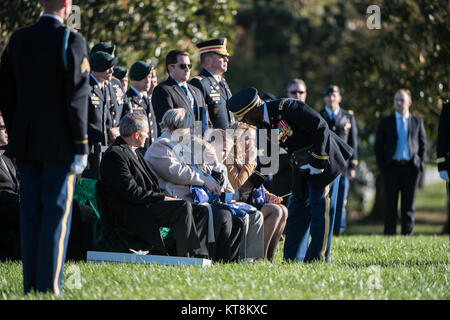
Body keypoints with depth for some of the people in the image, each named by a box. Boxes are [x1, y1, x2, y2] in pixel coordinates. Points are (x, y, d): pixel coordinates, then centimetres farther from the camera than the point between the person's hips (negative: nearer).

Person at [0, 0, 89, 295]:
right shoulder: (72, 40, -10)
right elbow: (77, 98, -12)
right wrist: (81, 146, -8)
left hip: (26, 143, 5)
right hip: (60, 144, -5)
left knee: (30, 213, 10)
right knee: (57, 213, -2)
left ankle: (31, 285, 12)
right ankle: (49, 287, -4)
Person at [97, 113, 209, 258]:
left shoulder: (134, 152, 21)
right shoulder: (115, 154, -12)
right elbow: (132, 192, -19)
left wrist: (166, 197, 4)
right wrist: (163, 198, -14)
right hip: (130, 213, -10)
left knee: (201, 212, -1)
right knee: (184, 206, -27)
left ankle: (199, 256, -10)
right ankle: (185, 258, -25)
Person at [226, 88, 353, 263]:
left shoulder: (287, 107, -23)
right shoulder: (263, 125, 2)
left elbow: (321, 127, -22)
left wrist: (316, 162, -20)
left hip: (323, 157, -9)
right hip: (302, 164, 9)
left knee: (321, 207, -7)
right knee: (298, 207, 9)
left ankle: (317, 259, -4)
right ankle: (293, 259, 13)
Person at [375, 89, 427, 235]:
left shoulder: (417, 122, 11)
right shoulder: (385, 122, 9)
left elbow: (423, 144, 13)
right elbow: (378, 146, 9)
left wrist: (421, 163, 1)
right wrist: (382, 165, -2)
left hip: (411, 167, 1)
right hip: (392, 167, -1)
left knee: (408, 205, 3)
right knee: (390, 205, -2)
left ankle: (407, 233, 8)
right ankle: (389, 234, 1)